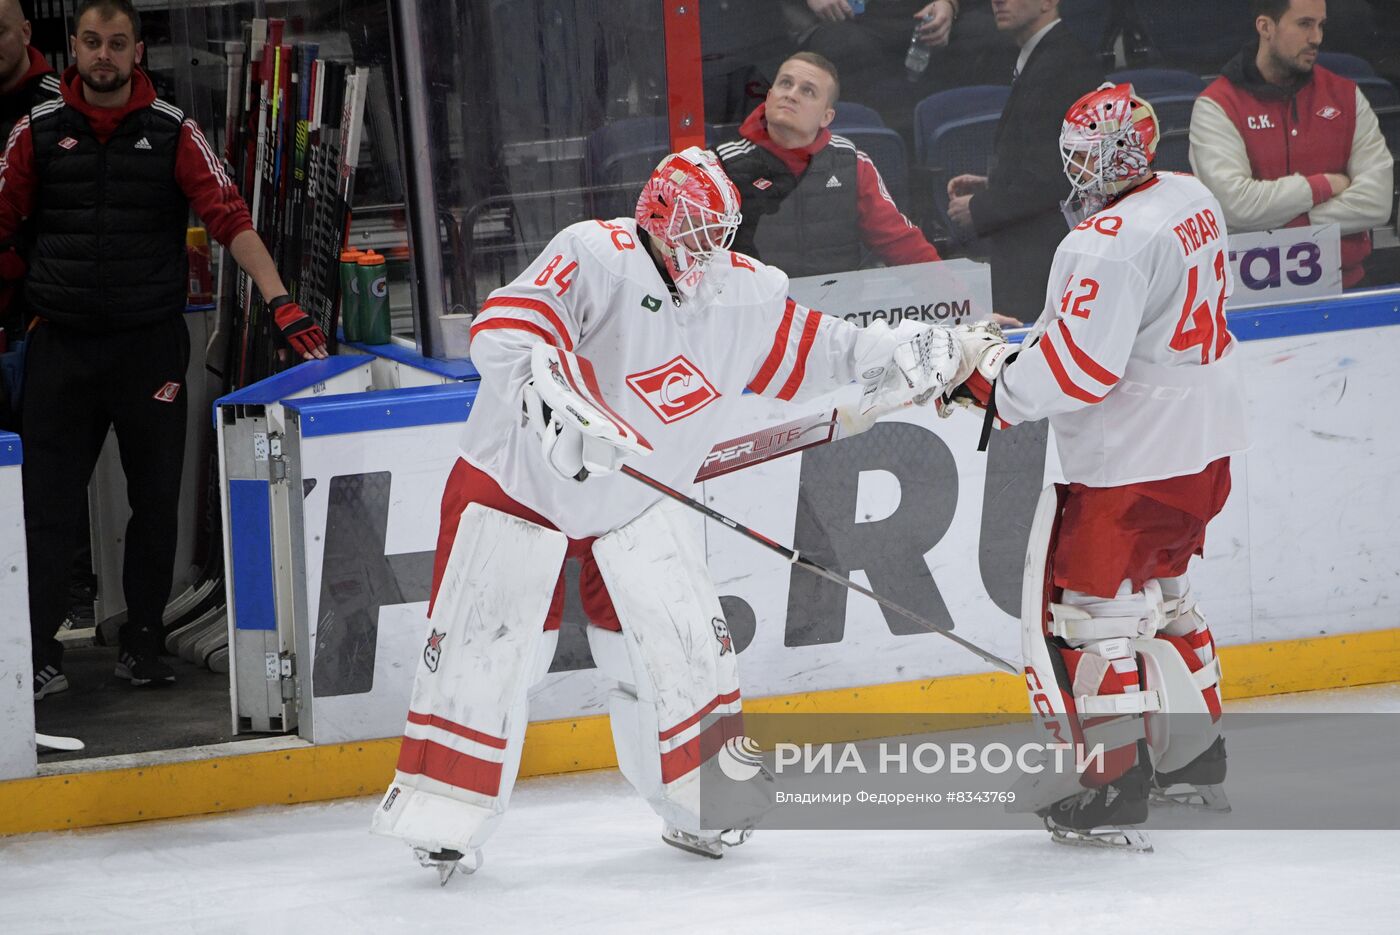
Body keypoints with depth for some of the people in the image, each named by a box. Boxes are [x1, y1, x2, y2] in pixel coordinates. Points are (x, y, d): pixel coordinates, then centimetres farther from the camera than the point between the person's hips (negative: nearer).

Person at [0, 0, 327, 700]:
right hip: (61, 345, 0)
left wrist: (280, 301, -17)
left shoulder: (172, 132, 1)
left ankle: (141, 642, 19)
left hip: (149, 344, 0)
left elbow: (229, 218, -6)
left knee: (155, 502, 8)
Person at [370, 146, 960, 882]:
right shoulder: (595, 258, -25)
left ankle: (700, 806, 19)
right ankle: (440, 817, 5)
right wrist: (557, 404, -50)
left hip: (637, 501, 5)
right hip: (521, 478, -5)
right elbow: (503, 331, -36)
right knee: (484, 647, -5)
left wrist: (896, 353, -7)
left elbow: (806, 350, 9)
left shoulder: (745, 293, -3)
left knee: (686, 644, 2)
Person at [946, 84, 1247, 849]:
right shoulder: (1193, 202, 8)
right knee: (1157, 592, 24)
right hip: (1204, 445, 10)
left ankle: (1115, 782, -3)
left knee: (1088, 605, -2)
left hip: (1135, 459, -10)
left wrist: (987, 368, -14)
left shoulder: (1109, 243, -22)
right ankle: (1194, 756, 31)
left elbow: (1078, 368, -26)